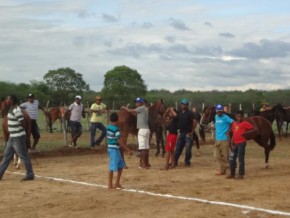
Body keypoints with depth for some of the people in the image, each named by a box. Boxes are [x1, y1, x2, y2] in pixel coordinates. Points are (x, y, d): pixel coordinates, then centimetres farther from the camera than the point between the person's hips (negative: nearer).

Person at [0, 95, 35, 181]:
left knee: (24, 156, -1)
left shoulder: (16, 110, -20)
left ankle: (30, 175, 7)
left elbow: (23, 124, -23)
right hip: (12, 137, 10)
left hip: (18, 138, -10)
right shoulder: (12, 109, 11)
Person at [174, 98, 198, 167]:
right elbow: (178, 121, 19)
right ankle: (175, 161, 13)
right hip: (181, 133, 6)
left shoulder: (190, 113, -10)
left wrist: (192, 131, -17)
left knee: (188, 149, -1)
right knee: (178, 148, 8)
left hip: (188, 133, -6)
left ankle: (187, 161, 11)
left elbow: (195, 121, -19)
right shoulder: (179, 113, 10)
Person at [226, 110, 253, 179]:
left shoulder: (245, 123, -7)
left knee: (241, 159, -1)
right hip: (235, 143, 7)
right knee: (232, 158, 9)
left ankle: (241, 174, 6)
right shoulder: (234, 123, 11)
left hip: (241, 143, -7)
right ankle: (232, 174, 18)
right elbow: (233, 134, 14)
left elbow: (253, 128, -12)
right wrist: (232, 143, 6)